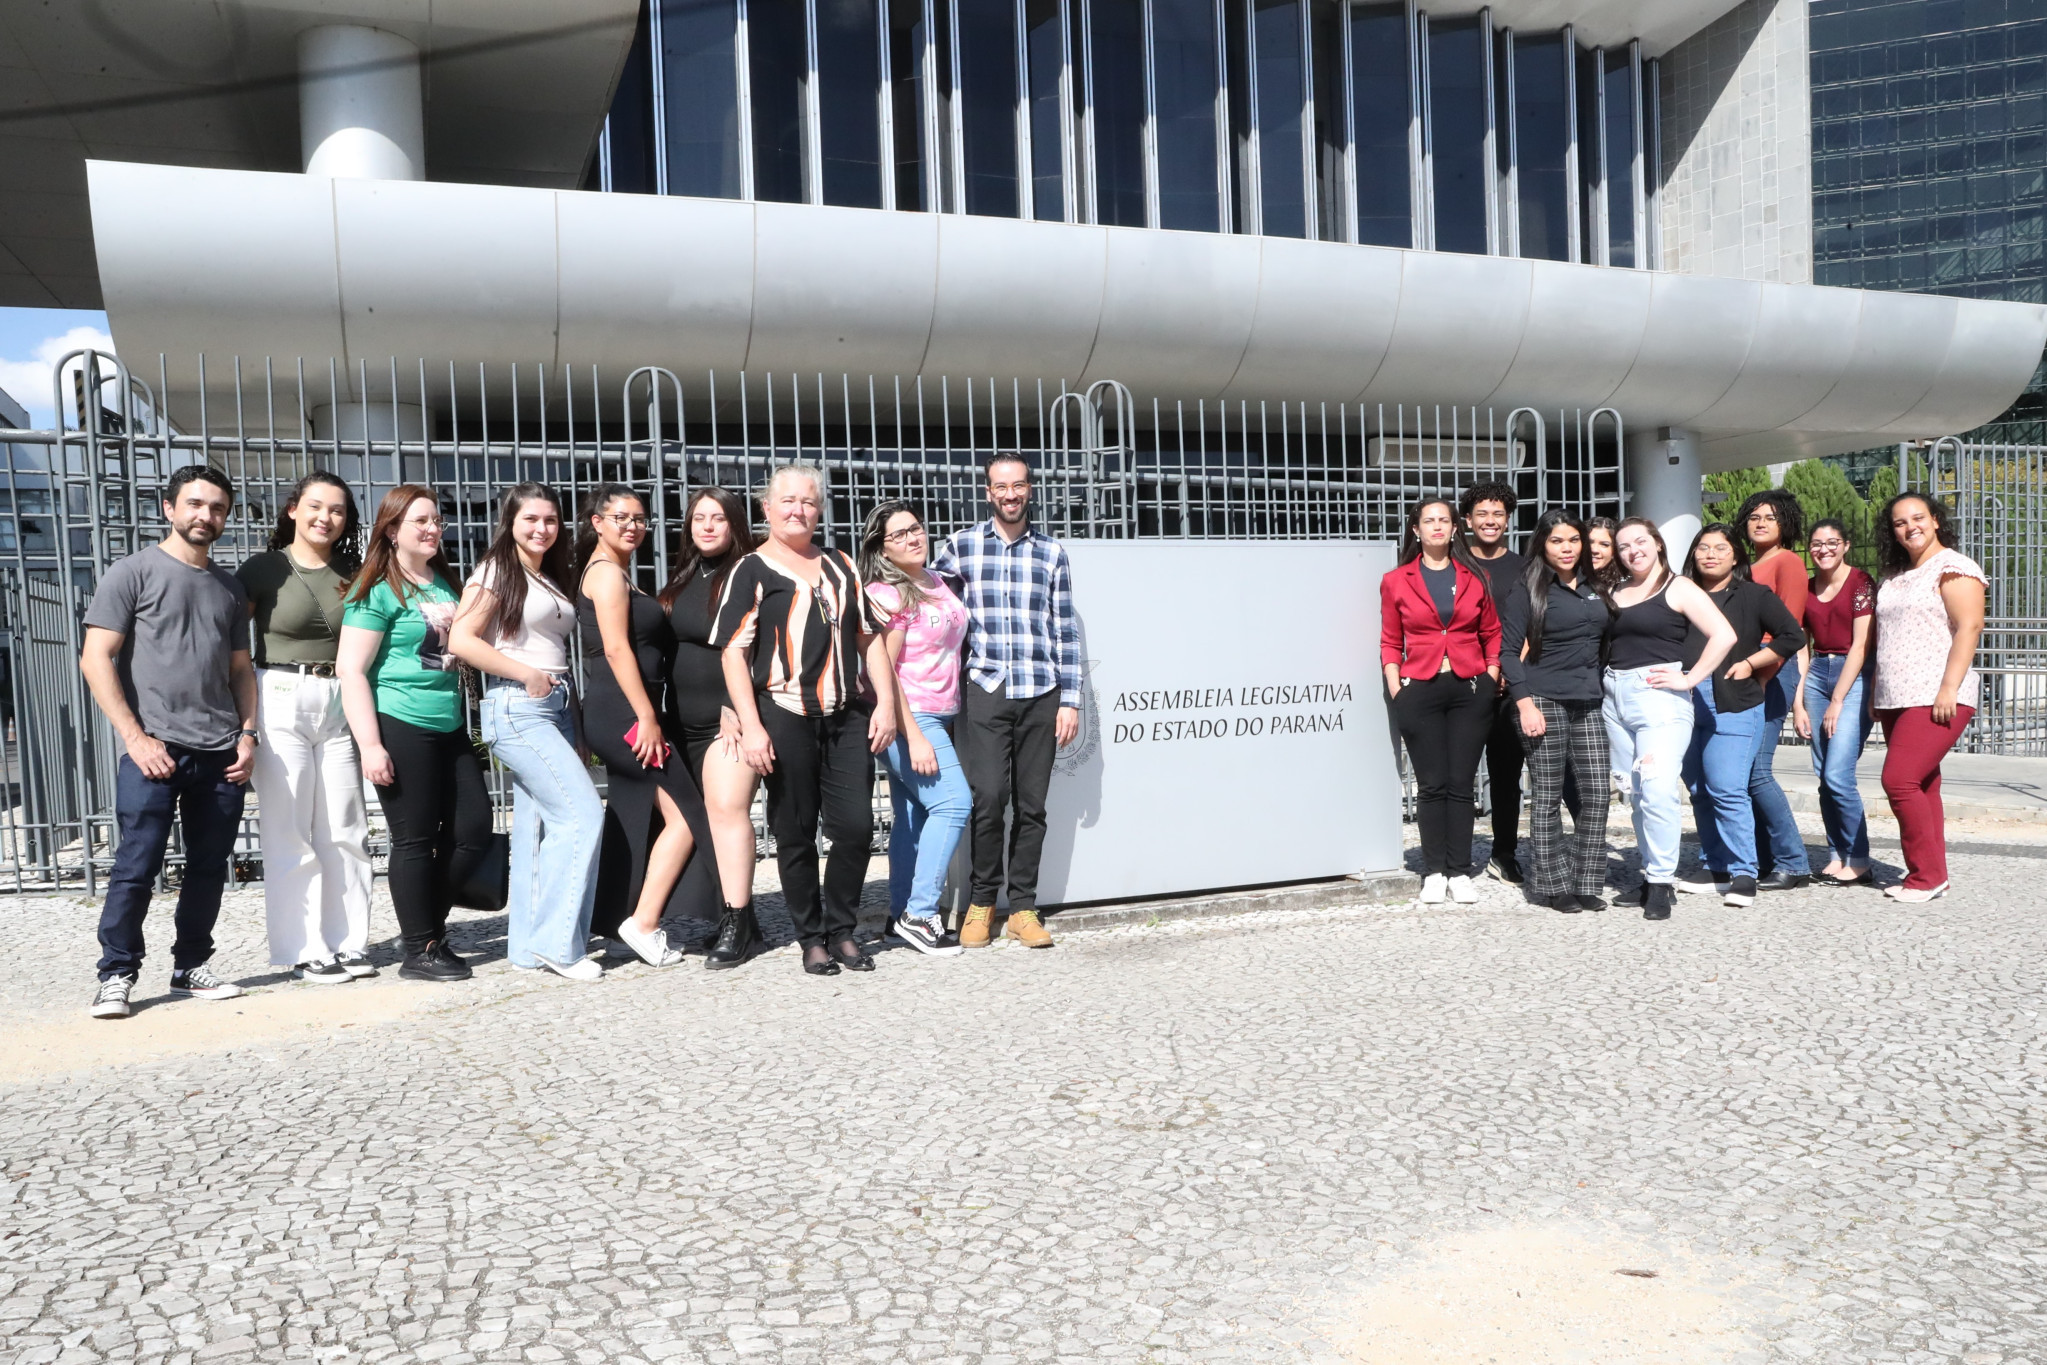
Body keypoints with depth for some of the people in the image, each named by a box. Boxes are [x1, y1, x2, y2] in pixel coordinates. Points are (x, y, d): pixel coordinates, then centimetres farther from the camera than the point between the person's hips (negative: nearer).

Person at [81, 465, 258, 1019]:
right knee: (136, 868, -3)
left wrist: (247, 734, 5)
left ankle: (191, 966, 20)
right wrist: (137, 738, -12)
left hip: (222, 755, 5)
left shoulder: (230, 588, 17)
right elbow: (96, 661, -5)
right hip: (154, 750, -5)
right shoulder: (132, 573, 1)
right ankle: (116, 975, 9)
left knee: (209, 867, 8)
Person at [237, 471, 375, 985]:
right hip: (282, 704, -4)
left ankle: (347, 943, 14)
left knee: (345, 831, 5)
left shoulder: (351, 573, 12)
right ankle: (304, 950, 6)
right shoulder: (264, 569, 0)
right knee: (290, 835, -2)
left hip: (339, 706, 4)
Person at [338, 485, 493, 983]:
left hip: (450, 729, 7)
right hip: (401, 728, -7)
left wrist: (466, 726, 22)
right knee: (415, 839, -1)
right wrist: (370, 745, -18)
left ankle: (428, 923, 24)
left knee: (474, 829, 7)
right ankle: (419, 952, 10)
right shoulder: (378, 591, -7)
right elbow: (350, 668, -12)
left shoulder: (445, 583, 15)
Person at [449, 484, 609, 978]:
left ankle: (529, 946, 13)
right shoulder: (496, 573, -3)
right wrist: (527, 674, -15)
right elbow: (460, 640, -12)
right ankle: (556, 941, -8)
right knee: (583, 812, -15)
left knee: (538, 826, 7)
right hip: (516, 709, -8)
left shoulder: (554, 580, 19)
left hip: (556, 708, 8)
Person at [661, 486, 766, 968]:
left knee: (727, 808, -14)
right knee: (699, 817, 7)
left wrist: (737, 708, -20)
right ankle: (738, 920, 15)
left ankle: (735, 925, -10)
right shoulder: (683, 578, 18)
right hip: (684, 720, 8)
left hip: (730, 716, -8)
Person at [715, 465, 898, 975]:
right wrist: (751, 726, -13)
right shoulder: (751, 571, 2)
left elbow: (870, 637, 18)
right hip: (785, 718, -4)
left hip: (848, 717, 4)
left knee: (856, 826, 0)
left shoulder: (841, 567, 17)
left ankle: (841, 929, 18)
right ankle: (812, 938, 17)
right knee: (796, 835, 3)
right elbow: (734, 652, -5)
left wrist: (886, 702, 7)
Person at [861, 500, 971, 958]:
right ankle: (919, 914, -9)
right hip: (906, 717, -8)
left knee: (913, 814, 9)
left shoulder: (939, 584, 13)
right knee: (953, 803, -14)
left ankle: (902, 914, 15)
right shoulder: (886, 594, -12)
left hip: (939, 714, 8)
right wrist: (914, 737, -20)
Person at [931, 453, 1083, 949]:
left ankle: (1023, 908, 15)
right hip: (984, 690, -1)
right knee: (987, 798, -10)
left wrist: (1070, 699, 5)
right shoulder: (961, 544, 7)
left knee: (1031, 806, 4)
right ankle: (981, 901, 8)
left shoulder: (1051, 552, 11)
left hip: (1040, 694, 2)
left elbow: (1065, 629, 10)